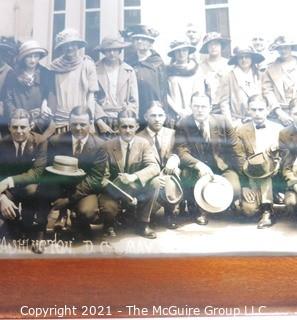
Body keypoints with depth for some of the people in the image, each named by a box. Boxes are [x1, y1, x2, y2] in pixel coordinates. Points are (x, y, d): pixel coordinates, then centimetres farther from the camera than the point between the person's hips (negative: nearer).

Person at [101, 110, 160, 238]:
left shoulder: (143, 143, -5)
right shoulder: (108, 145, -5)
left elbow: (154, 167, -16)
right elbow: (104, 174, -5)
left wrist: (134, 177, -33)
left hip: (138, 190, 1)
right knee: (106, 205, -32)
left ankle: (142, 223, -8)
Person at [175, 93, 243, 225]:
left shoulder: (222, 121, -4)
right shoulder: (183, 124, -8)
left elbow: (234, 148, 3)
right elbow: (182, 152, -14)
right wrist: (199, 165, -32)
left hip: (222, 166, 1)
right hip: (196, 168, -1)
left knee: (234, 190, -25)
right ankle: (199, 209, -2)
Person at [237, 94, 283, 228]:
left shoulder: (278, 128, 5)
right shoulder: (242, 131, 0)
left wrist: (279, 146, -18)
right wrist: (244, 186, -13)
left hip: (274, 173, 1)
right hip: (252, 176, -1)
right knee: (249, 209, -25)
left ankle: (266, 211, -18)